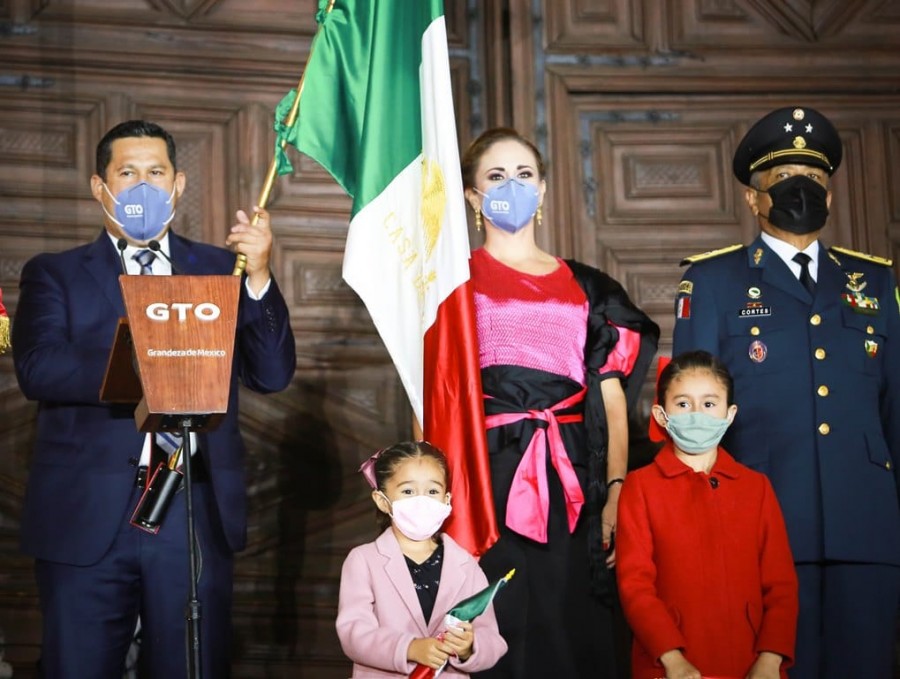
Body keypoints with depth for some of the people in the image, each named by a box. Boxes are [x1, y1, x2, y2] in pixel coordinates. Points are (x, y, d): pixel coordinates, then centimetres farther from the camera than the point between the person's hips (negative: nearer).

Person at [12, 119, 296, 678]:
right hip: (88, 519, -1)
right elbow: (38, 369, -9)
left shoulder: (220, 270, 11)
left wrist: (259, 276, -11)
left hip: (197, 516, 1)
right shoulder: (55, 274, 8)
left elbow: (273, 375, 2)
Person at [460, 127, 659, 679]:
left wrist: (615, 493, -3)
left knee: (572, 632, 3)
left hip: (571, 483, 3)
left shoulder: (587, 287, 16)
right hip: (486, 476, -3)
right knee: (493, 633, -4)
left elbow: (612, 399, 10)